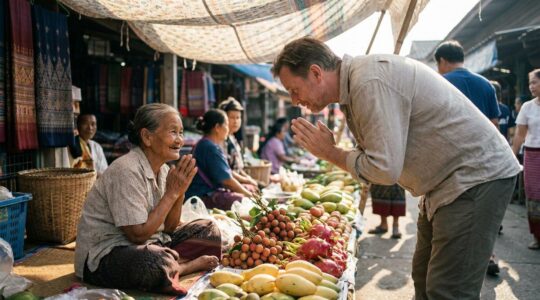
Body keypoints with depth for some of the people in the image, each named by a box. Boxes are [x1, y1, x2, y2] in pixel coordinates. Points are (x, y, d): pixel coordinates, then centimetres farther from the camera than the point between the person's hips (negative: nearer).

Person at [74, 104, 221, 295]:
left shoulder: (162, 169, 2)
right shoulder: (126, 171, -23)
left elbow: (169, 227, 4)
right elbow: (138, 234, -24)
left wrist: (179, 192, -13)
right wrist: (172, 193, -20)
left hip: (145, 244, 9)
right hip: (104, 256, -8)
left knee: (208, 230, 6)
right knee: (157, 263, -38)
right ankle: (189, 265, -7)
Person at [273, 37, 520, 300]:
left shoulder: (369, 82, -25)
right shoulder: (356, 81, 6)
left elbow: (385, 168, -26)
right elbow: (378, 154, 10)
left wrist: (330, 153, -13)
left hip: (477, 176, -10)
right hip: (447, 180, 10)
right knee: (424, 278, 17)